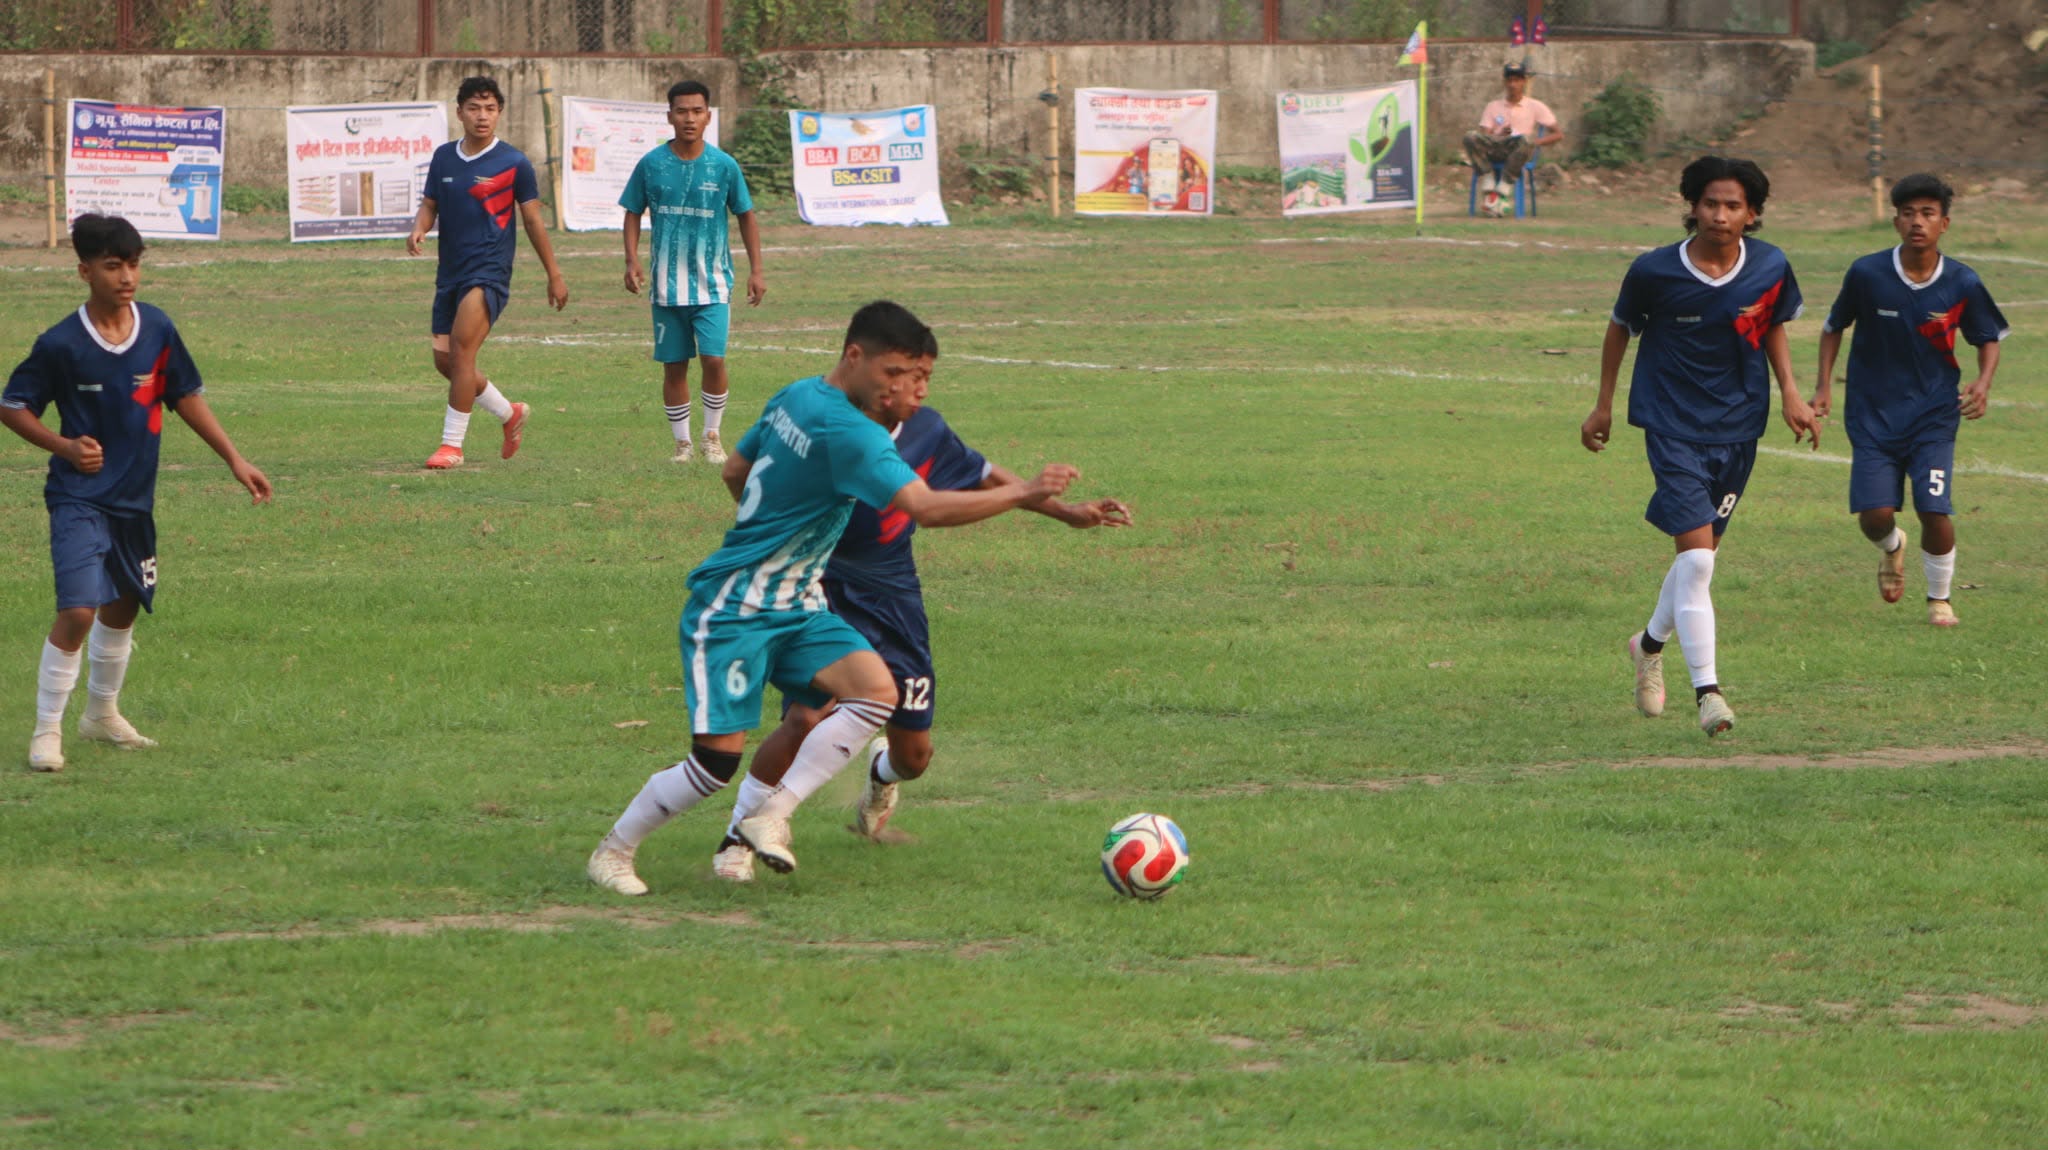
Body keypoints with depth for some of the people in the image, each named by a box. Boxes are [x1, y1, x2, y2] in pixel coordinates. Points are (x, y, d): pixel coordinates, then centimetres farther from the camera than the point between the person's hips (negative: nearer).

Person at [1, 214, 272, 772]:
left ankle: (102, 714, 40)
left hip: (135, 497, 6)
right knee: (78, 611, -18)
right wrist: (64, 445, -18)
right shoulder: (61, 345, -15)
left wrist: (235, 460, 10)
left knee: (122, 606, 19)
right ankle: (47, 731, -6)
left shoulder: (157, 329, -2)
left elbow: (186, 396, 11)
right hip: (79, 498, -6)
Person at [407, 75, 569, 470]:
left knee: (461, 351, -19)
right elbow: (430, 204, 15)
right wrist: (418, 229, -9)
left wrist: (554, 275, 7)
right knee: (444, 359, 7)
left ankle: (452, 444, -13)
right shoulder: (444, 157, 7)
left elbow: (532, 219, 2)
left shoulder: (513, 163, -5)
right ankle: (510, 413, 29)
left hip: (490, 271, -6)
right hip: (450, 272, 6)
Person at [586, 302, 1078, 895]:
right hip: (733, 612, -9)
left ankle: (772, 817, -10)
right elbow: (926, 507, -31)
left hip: (795, 606, 9)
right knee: (719, 758, -11)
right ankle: (613, 850, 12)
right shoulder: (845, 431, -23)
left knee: (877, 691, -13)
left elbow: (734, 471, 21)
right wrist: (1024, 493, -26)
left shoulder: (796, 398, 6)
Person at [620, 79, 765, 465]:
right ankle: (682, 443, 15)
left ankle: (712, 437, 5)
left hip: (713, 284, -1)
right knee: (674, 367, 4)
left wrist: (755, 270, 6)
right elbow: (633, 213, 9)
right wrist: (632, 260, -5)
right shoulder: (651, 165, -1)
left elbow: (746, 216, 9)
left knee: (713, 359, -12)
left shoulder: (724, 166, -1)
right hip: (667, 285, 1)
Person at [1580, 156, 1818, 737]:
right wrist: (1604, 404, 9)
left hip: (1739, 425, 4)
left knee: (1700, 553, 14)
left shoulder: (1771, 269, -7)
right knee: (1697, 556, -16)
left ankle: (1652, 642, 41)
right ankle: (1707, 691, -16)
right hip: (1673, 424, -4)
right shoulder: (1654, 272, -14)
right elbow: (1621, 326, 4)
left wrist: (1789, 393, 2)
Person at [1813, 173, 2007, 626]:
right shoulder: (1867, 274, -11)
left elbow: (1989, 338, 8)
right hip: (1874, 414, 0)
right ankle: (1892, 548, 30)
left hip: (1933, 414, 0)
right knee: (1875, 515, -10)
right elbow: (1834, 326, 6)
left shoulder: (1962, 284, -9)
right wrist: (1824, 385, -2)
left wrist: (1983, 384, -11)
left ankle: (1939, 598, 15)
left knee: (1935, 513, -12)